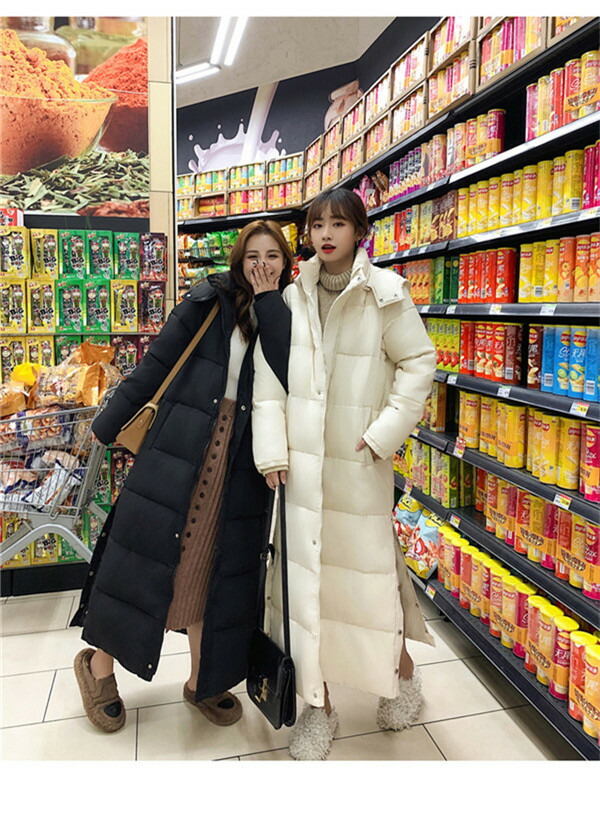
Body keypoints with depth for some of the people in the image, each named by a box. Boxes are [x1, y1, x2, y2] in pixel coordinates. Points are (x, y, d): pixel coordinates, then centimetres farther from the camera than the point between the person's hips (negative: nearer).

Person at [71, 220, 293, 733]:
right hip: (182, 444, -2)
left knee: (214, 565, 11)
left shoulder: (286, 317, 8)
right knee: (148, 551, 6)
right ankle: (98, 662, 29)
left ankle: (203, 681, 29)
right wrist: (106, 426, 4)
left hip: (241, 459, 2)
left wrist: (269, 300, -10)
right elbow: (156, 365, 1)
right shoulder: (210, 301, 1)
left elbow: (290, 372, -14)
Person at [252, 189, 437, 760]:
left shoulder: (385, 292, -3)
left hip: (358, 458, -3)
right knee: (304, 569, 8)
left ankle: (401, 669, 39)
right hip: (300, 458, 3)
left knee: (369, 563, 8)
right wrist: (271, 449, -5)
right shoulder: (292, 297, 6)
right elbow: (267, 376, 3)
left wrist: (385, 431, -10)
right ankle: (317, 703, 28)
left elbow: (418, 362, -2)